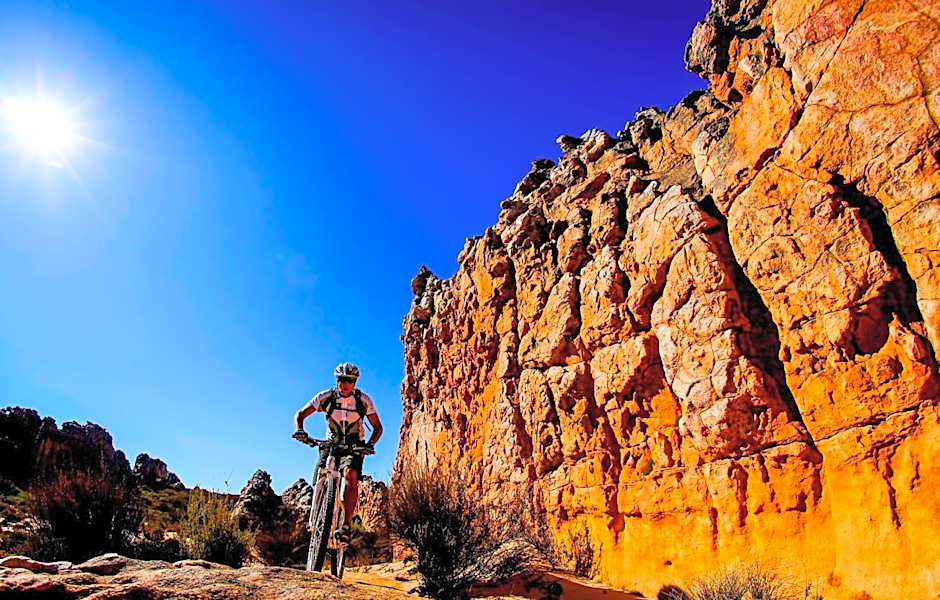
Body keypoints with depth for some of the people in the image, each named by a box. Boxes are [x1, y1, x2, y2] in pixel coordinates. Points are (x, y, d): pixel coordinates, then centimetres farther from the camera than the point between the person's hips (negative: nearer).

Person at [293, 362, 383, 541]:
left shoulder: (364, 400, -14)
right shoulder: (326, 396, -13)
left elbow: (378, 427, -7)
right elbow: (300, 415, -8)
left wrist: (370, 443, -27)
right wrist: (299, 430, -29)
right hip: (331, 444, 2)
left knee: (351, 476, -27)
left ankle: (346, 526, -27)